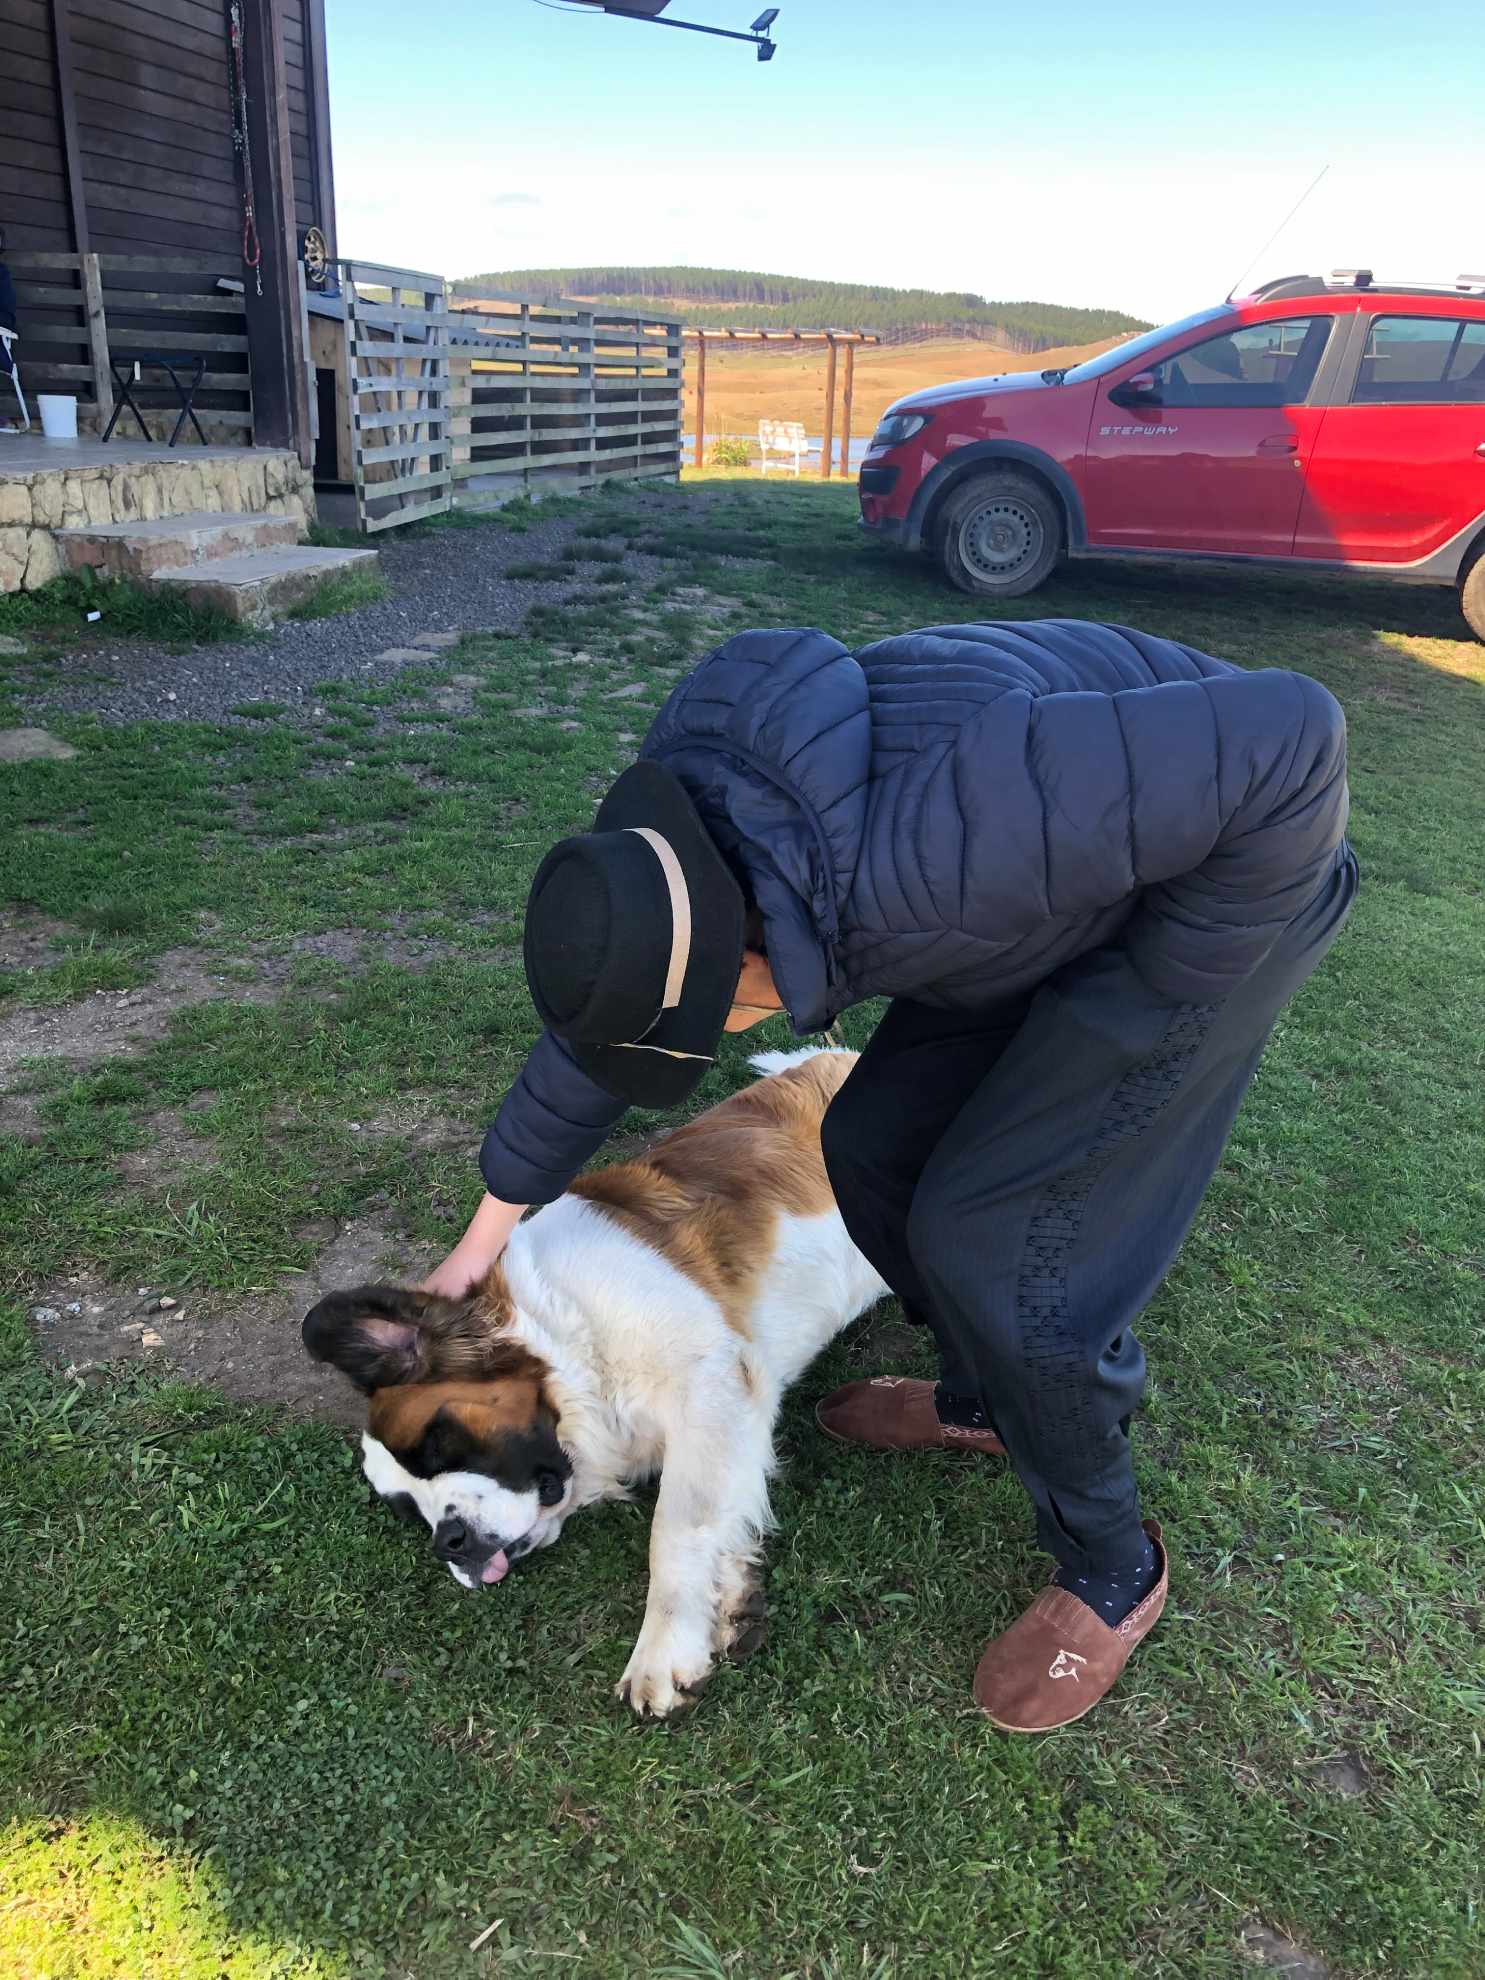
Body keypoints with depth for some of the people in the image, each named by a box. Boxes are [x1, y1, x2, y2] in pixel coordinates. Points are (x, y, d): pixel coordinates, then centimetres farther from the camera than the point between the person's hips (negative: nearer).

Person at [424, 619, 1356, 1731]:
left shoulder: (921, 847, -41)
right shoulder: (666, 855, -12)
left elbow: (1287, 738, -35)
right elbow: (583, 1047, 5)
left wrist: (1165, 982, -23)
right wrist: (484, 1238, 16)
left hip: (1219, 876, -7)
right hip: (1058, 894, 8)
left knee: (989, 1237, -10)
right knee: (877, 1148, 8)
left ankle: (1112, 1568, 14)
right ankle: (981, 1402, 34)